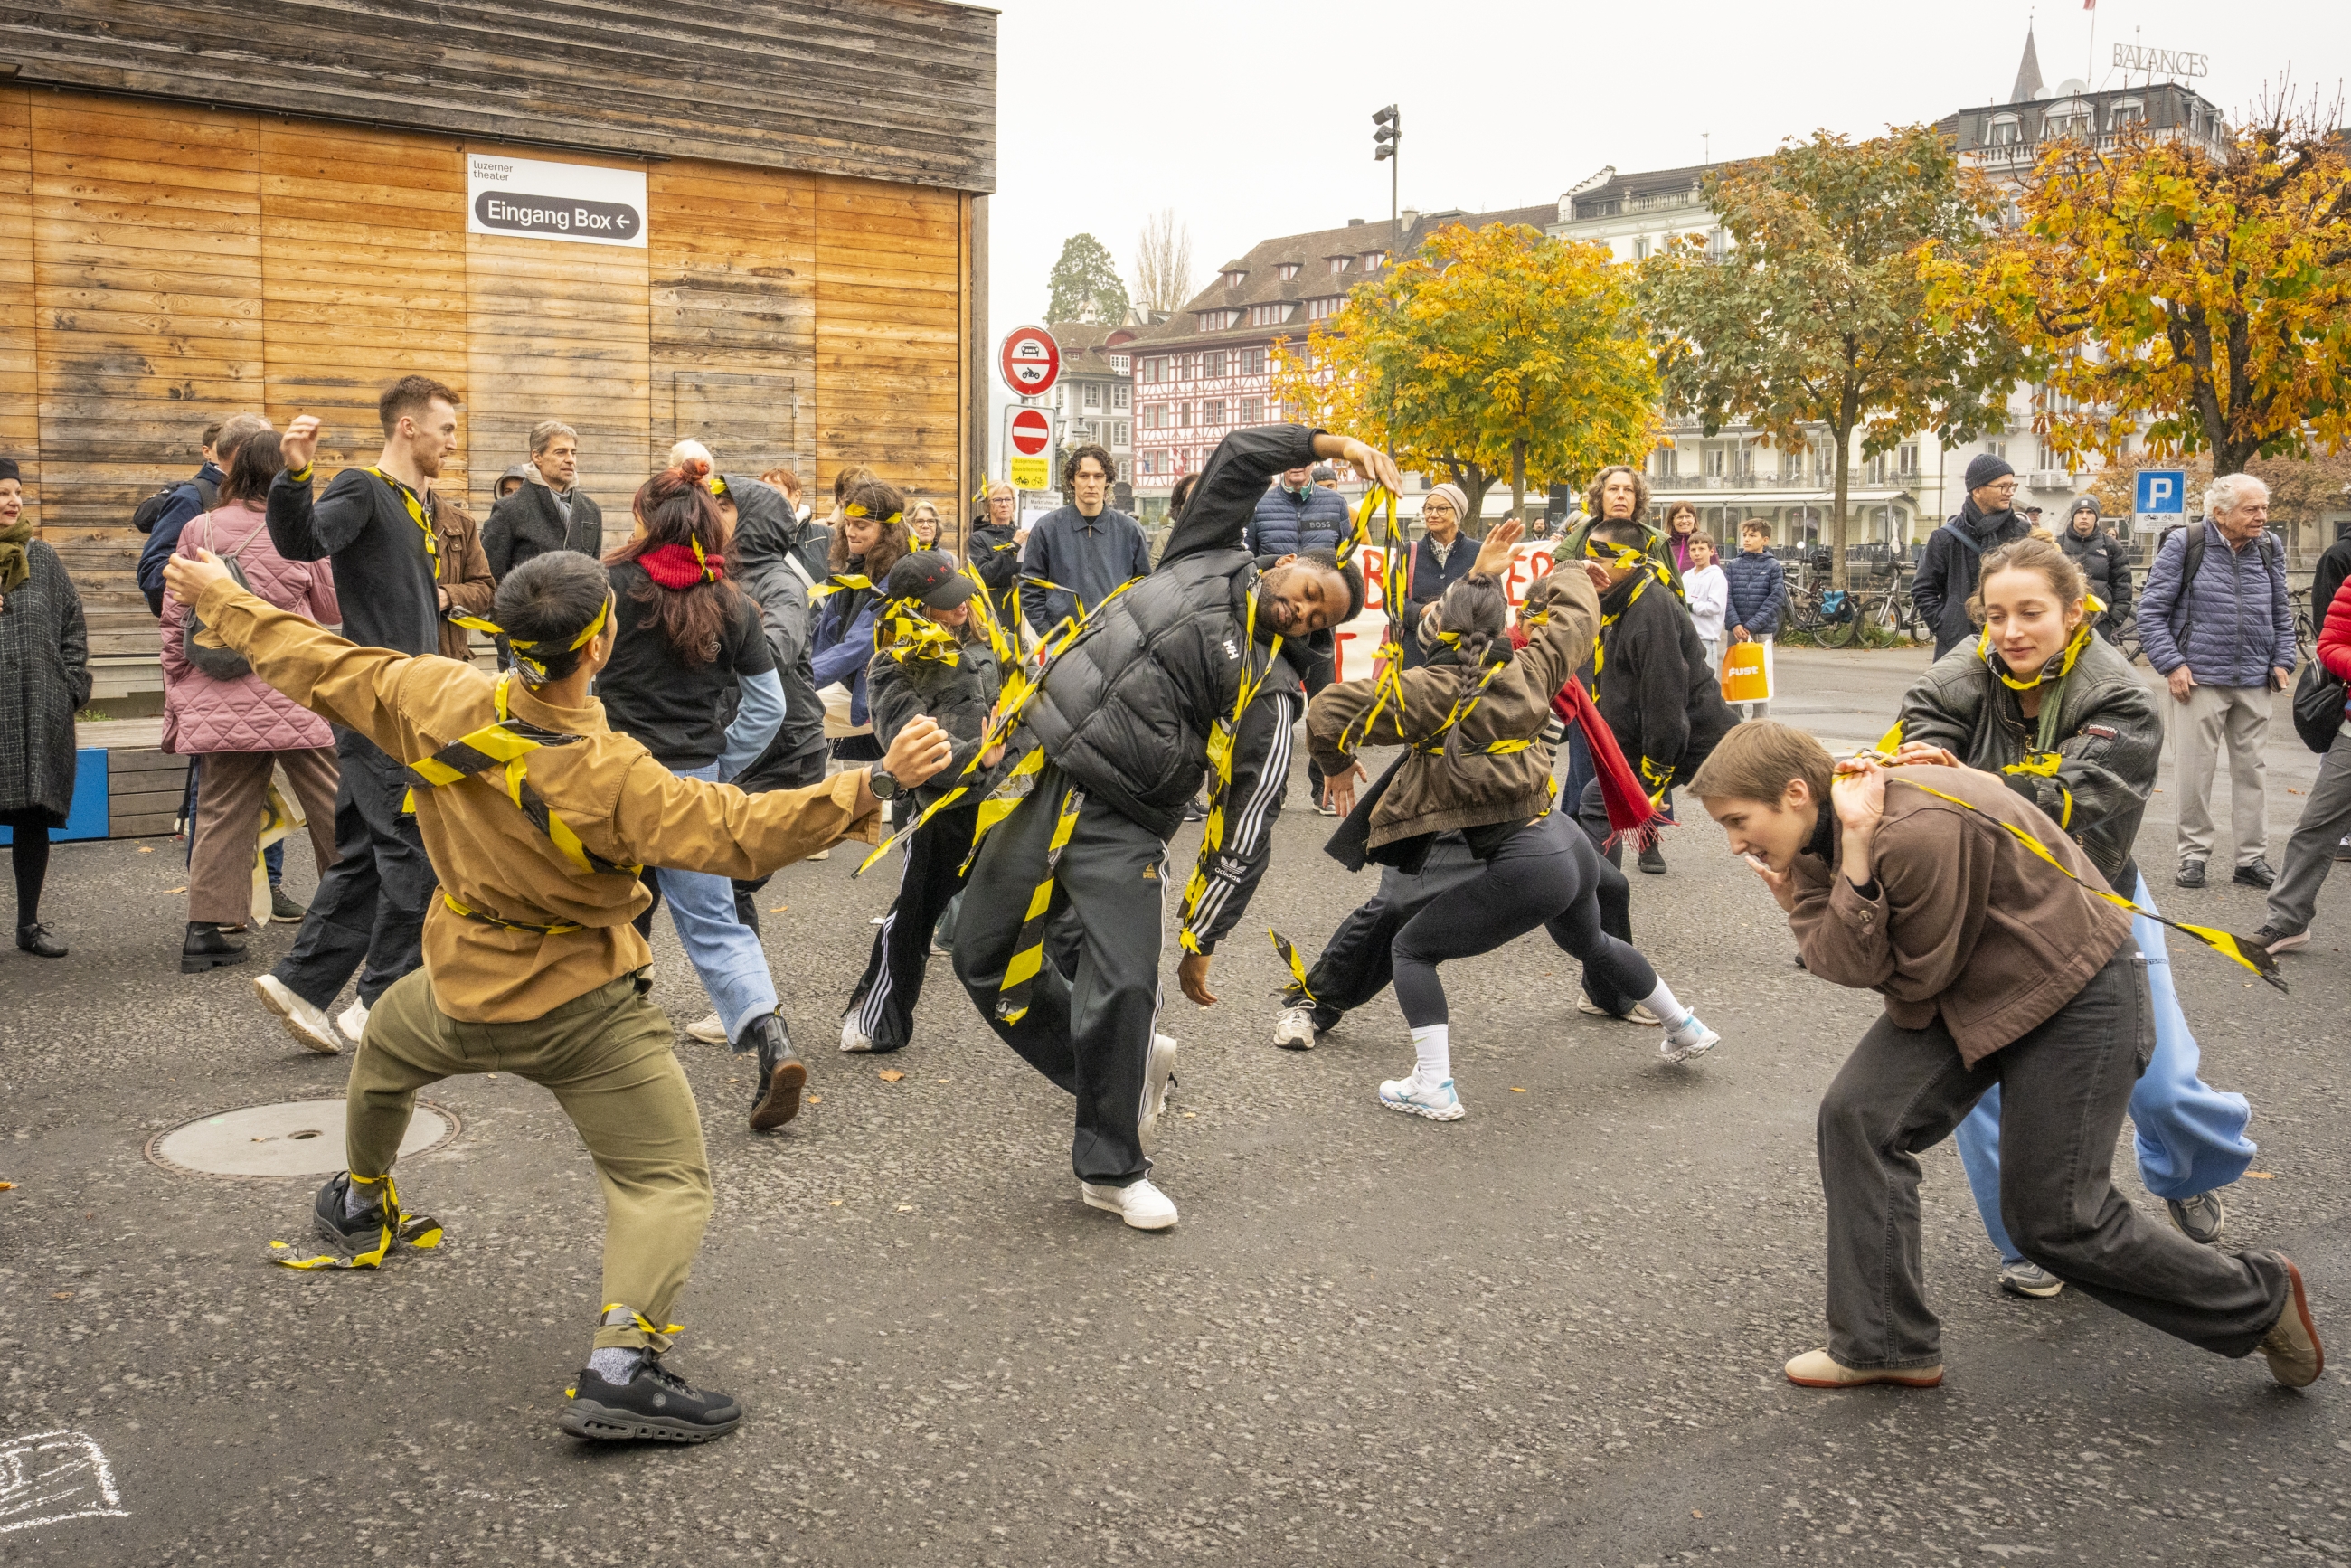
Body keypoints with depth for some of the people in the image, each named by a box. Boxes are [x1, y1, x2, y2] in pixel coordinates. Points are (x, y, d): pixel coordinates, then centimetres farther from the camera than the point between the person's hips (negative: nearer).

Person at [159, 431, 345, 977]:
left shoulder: (198, 530, 3)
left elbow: (175, 625, 5)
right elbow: (335, 609, 9)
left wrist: (177, 704, 12)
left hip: (220, 706, 3)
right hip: (295, 699, -3)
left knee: (221, 810, 8)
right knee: (332, 808, 8)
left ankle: (204, 931, 7)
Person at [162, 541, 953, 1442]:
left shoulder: (438, 701, -14)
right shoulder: (610, 776, -28)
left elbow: (316, 665, -1)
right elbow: (739, 832, -32)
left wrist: (221, 600, 16)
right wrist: (875, 784, -33)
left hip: (459, 993, 5)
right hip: (584, 1010, -5)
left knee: (384, 1051, 38)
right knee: (667, 1178, -1)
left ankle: (361, 1212, 61)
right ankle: (620, 1366, -16)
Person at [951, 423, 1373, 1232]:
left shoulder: (1271, 689, 0)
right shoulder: (1205, 558, 9)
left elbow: (1246, 832, -4)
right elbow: (1239, 455, 5)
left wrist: (1201, 941, -7)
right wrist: (1332, 445, 3)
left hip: (1120, 830, -3)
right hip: (1037, 787, 4)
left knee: (1124, 992, -15)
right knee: (986, 963, 9)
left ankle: (1111, 1170, 9)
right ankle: (1127, 1068, 29)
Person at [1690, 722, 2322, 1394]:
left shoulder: (1918, 832, -33)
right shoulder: (1825, 832, -5)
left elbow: (1915, 978, -21)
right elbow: (1846, 966, -10)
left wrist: (1854, 857, -21)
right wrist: (1799, 897, -25)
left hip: (2073, 991, -8)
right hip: (1964, 988, 8)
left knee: (2054, 1220, -2)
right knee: (1857, 1116, -6)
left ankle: (2257, 1299, 22)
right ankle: (1885, 1343, 5)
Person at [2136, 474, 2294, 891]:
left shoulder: (2269, 549, 7)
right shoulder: (2184, 545, -6)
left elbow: (2281, 613, 18)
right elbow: (2152, 610, -5)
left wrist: (2282, 661, 9)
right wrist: (2172, 664, -11)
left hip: (2255, 683, 4)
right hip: (2201, 679, -4)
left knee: (2251, 769, 8)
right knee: (2195, 769, -1)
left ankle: (2252, 860, 15)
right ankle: (2193, 855, 11)